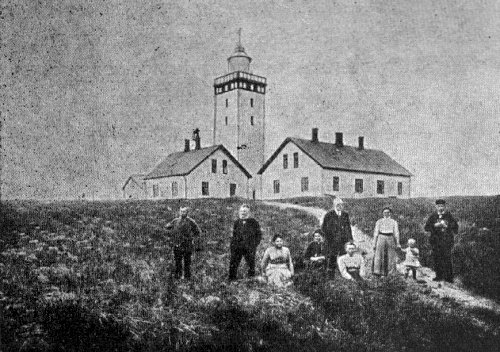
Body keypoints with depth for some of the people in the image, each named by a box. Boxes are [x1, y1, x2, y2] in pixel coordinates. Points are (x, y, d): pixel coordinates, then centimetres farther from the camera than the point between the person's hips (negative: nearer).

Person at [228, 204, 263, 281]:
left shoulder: (254, 222, 1)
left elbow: (259, 235, 4)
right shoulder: (236, 223, 11)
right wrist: (232, 244, 6)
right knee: (233, 264, -1)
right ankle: (231, 279, 10)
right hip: (237, 247, 2)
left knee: (251, 264, 4)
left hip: (249, 248, -2)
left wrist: (254, 245, -6)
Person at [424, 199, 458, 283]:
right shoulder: (433, 216, 8)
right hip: (436, 241, 2)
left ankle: (449, 277, 1)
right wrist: (435, 225, -12)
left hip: (447, 241, -2)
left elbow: (455, 225, 6)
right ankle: (439, 275, 13)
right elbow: (426, 227, 3)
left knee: (447, 258, -5)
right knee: (436, 258, 3)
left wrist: (447, 226, -10)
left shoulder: (449, 216, 6)